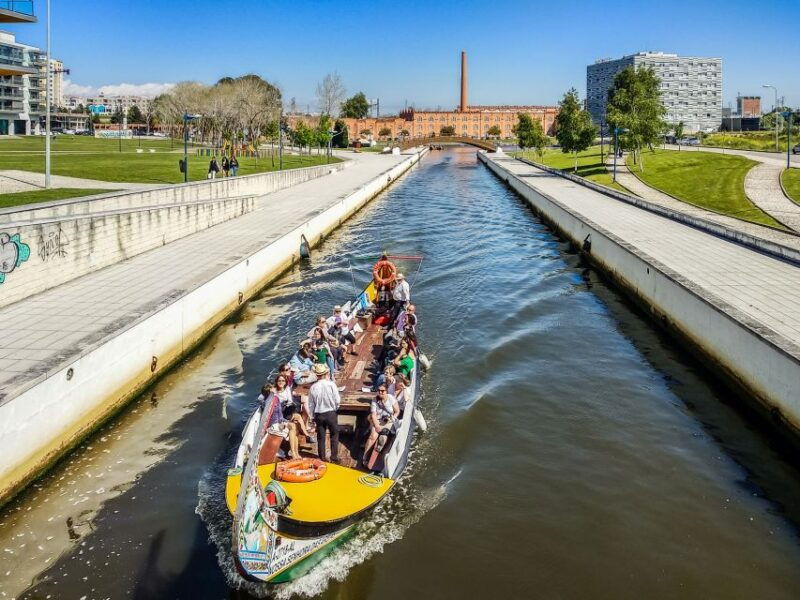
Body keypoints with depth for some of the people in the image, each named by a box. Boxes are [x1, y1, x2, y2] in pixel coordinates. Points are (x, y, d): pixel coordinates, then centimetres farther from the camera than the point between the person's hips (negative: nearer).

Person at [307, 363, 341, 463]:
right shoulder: (331, 384, -13)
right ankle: (334, 456, 13)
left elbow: (311, 405, 0)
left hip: (318, 415, 2)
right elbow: (337, 400, -10)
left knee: (321, 437, 12)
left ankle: (322, 457, 18)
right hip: (331, 413, -2)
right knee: (334, 435, 14)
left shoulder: (313, 388, -6)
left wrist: (313, 416, 12)